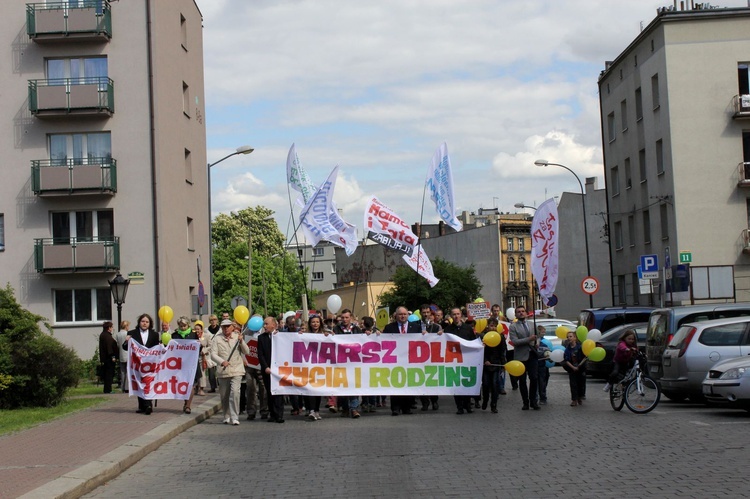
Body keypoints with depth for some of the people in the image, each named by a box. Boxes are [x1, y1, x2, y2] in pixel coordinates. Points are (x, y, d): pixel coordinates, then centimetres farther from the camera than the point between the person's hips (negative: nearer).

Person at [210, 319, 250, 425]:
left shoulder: (237, 337, 7)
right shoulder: (217, 339, 3)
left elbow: (247, 352, 4)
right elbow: (213, 354, -5)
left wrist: (241, 342, -13)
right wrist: (222, 362, -23)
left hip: (237, 370, -1)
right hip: (223, 371, 1)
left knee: (235, 392, -15)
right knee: (224, 395, 8)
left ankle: (234, 417, -13)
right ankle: (227, 416, 24)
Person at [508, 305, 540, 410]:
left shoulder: (531, 325, 14)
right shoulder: (513, 327, -2)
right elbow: (514, 341, -13)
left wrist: (536, 344, 4)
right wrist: (529, 339, -17)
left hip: (532, 355, 3)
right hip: (521, 357, -3)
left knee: (534, 379, -4)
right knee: (522, 381, 3)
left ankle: (533, 401, 7)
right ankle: (526, 403, 12)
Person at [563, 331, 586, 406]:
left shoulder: (580, 347, -6)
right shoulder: (567, 349, -1)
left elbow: (585, 357, -2)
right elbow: (566, 360, -4)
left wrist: (579, 365, -11)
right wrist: (573, 367, -15)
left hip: (581, 369, -1)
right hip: (572, 369, 1)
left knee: (581, 384, 7)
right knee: (573, 384, -5)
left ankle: (579, 398, 26)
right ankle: (574, 400, -4)